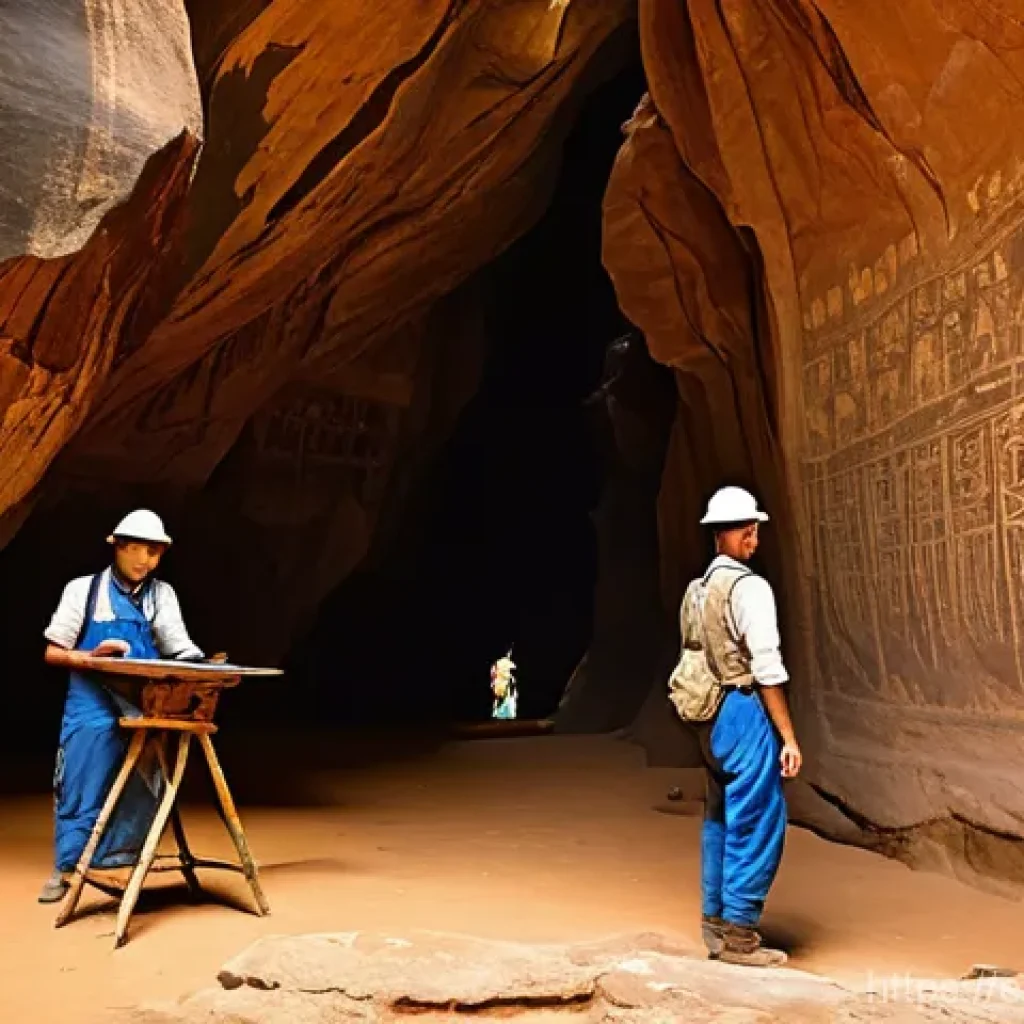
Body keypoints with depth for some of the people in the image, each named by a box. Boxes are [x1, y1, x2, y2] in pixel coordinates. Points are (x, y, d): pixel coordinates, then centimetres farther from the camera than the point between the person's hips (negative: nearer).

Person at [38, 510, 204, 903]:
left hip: (143, 710, 3)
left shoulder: (162, 595, 6)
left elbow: (180, 646, -4)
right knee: (80, 787, 2)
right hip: (93, 707, -2)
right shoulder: (84, 589, 0)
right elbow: (53, 653, 2)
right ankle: (66, 868, 15)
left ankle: (120, 866, 20)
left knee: (139, 788, 7)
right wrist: (92, 656, -16)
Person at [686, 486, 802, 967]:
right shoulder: (748, 587, -13)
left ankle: (715, 925, 23)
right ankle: (738, 933, 4)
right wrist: (788, 735, -14)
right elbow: (767, 667, -17)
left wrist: (707, 727, 16)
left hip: (710, 715, 9)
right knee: (756, 821, -1)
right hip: (743, 711, -9)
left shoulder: (700, 588, 12)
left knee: (721, 818, 15)